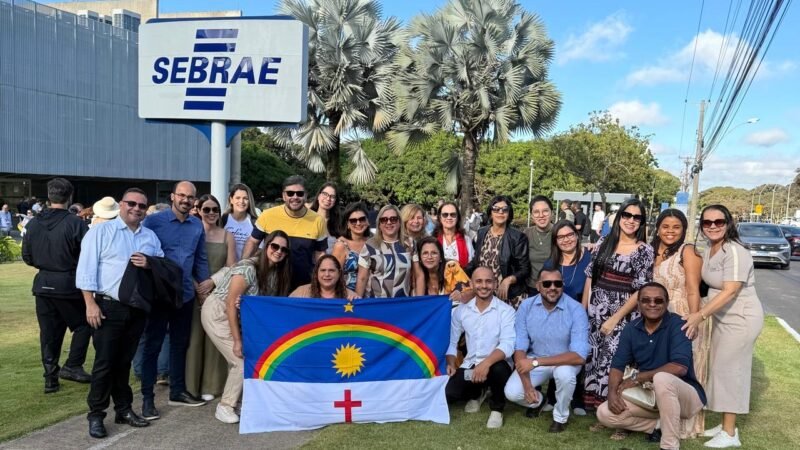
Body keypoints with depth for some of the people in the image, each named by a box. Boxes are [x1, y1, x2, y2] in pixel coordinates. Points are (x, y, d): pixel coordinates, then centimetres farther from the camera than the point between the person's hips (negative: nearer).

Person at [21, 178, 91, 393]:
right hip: (69, 284, -5)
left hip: (43, 284, 5)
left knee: (49, 332, 12)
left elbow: (27, 257, 8)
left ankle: (51, 377, 16)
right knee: (82, 325, 13)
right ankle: (72, 366, 5)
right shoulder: (75, 223, -16)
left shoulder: (34, 223, 0)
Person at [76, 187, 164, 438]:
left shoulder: (151, 237, 11)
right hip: (108, 307, -4)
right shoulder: (101, 231, -3)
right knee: (104, 362, -1)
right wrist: (90, 304, -15)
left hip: (138, 309, 4)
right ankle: (96, 415, 11)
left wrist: (150, 264, -11)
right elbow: (86, 269, -8)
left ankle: (124, 410, 24)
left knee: (124, 361, 14)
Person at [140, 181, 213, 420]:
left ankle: (177, 391, 27)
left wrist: (206, 282, 6)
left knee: (180, 344, 15)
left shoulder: (197, 225, 7)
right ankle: (147, 398, 11)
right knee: (153, 345, 2)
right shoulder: (153, 221, -8)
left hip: (186, 294, 5)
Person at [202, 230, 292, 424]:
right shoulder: (248, 268, -26)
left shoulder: (276, 272, -4)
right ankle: (225, 407, 3)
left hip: (238, 316, 7)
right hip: (217, 313, -7)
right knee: (242, 361, -13)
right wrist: (237, 341, -21)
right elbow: (231, 304, -23)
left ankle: (231, 400, 13)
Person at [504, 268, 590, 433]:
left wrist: (536, 362, -35)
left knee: (565, 374, -36)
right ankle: (538, 400, 20)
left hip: (565, 361, -2)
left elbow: (579, 356, -30)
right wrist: (527, 385, -22)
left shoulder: (576, 310, -23)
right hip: (534, 361, 3)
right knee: (512, 392, -18)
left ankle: (561, 417, -4)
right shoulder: (526, 307, -14)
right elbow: (519, 348, -10)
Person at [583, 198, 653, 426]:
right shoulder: (603, 243, 7)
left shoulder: (645, 251, -5)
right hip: (595, 314, 4)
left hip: (624, 318, -4)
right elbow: (590, 277, 10)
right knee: (596, 361, 8)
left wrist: (615, 318, -12)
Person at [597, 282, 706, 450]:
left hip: (686, 395, -5)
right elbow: (618, 365, -1)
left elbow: (680, 367, -30)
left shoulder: (677, 325, -18)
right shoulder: (631, 328, -1)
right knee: (604, 413, -9)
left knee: (661, 378, -39)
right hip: (650, 395, 6)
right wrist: (612, 393, -21)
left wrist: (637, 378, -22)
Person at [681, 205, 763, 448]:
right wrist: (700, 315, 1)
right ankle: (725, 424, 25)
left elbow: (730, 291, -26)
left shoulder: (735, 252, -21)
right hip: (722, 317, 8)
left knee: (729, 369, -3)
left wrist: (700, 315, -27)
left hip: (741, 318, -8)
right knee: (719, 368, 12)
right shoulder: (708, 250, 5)